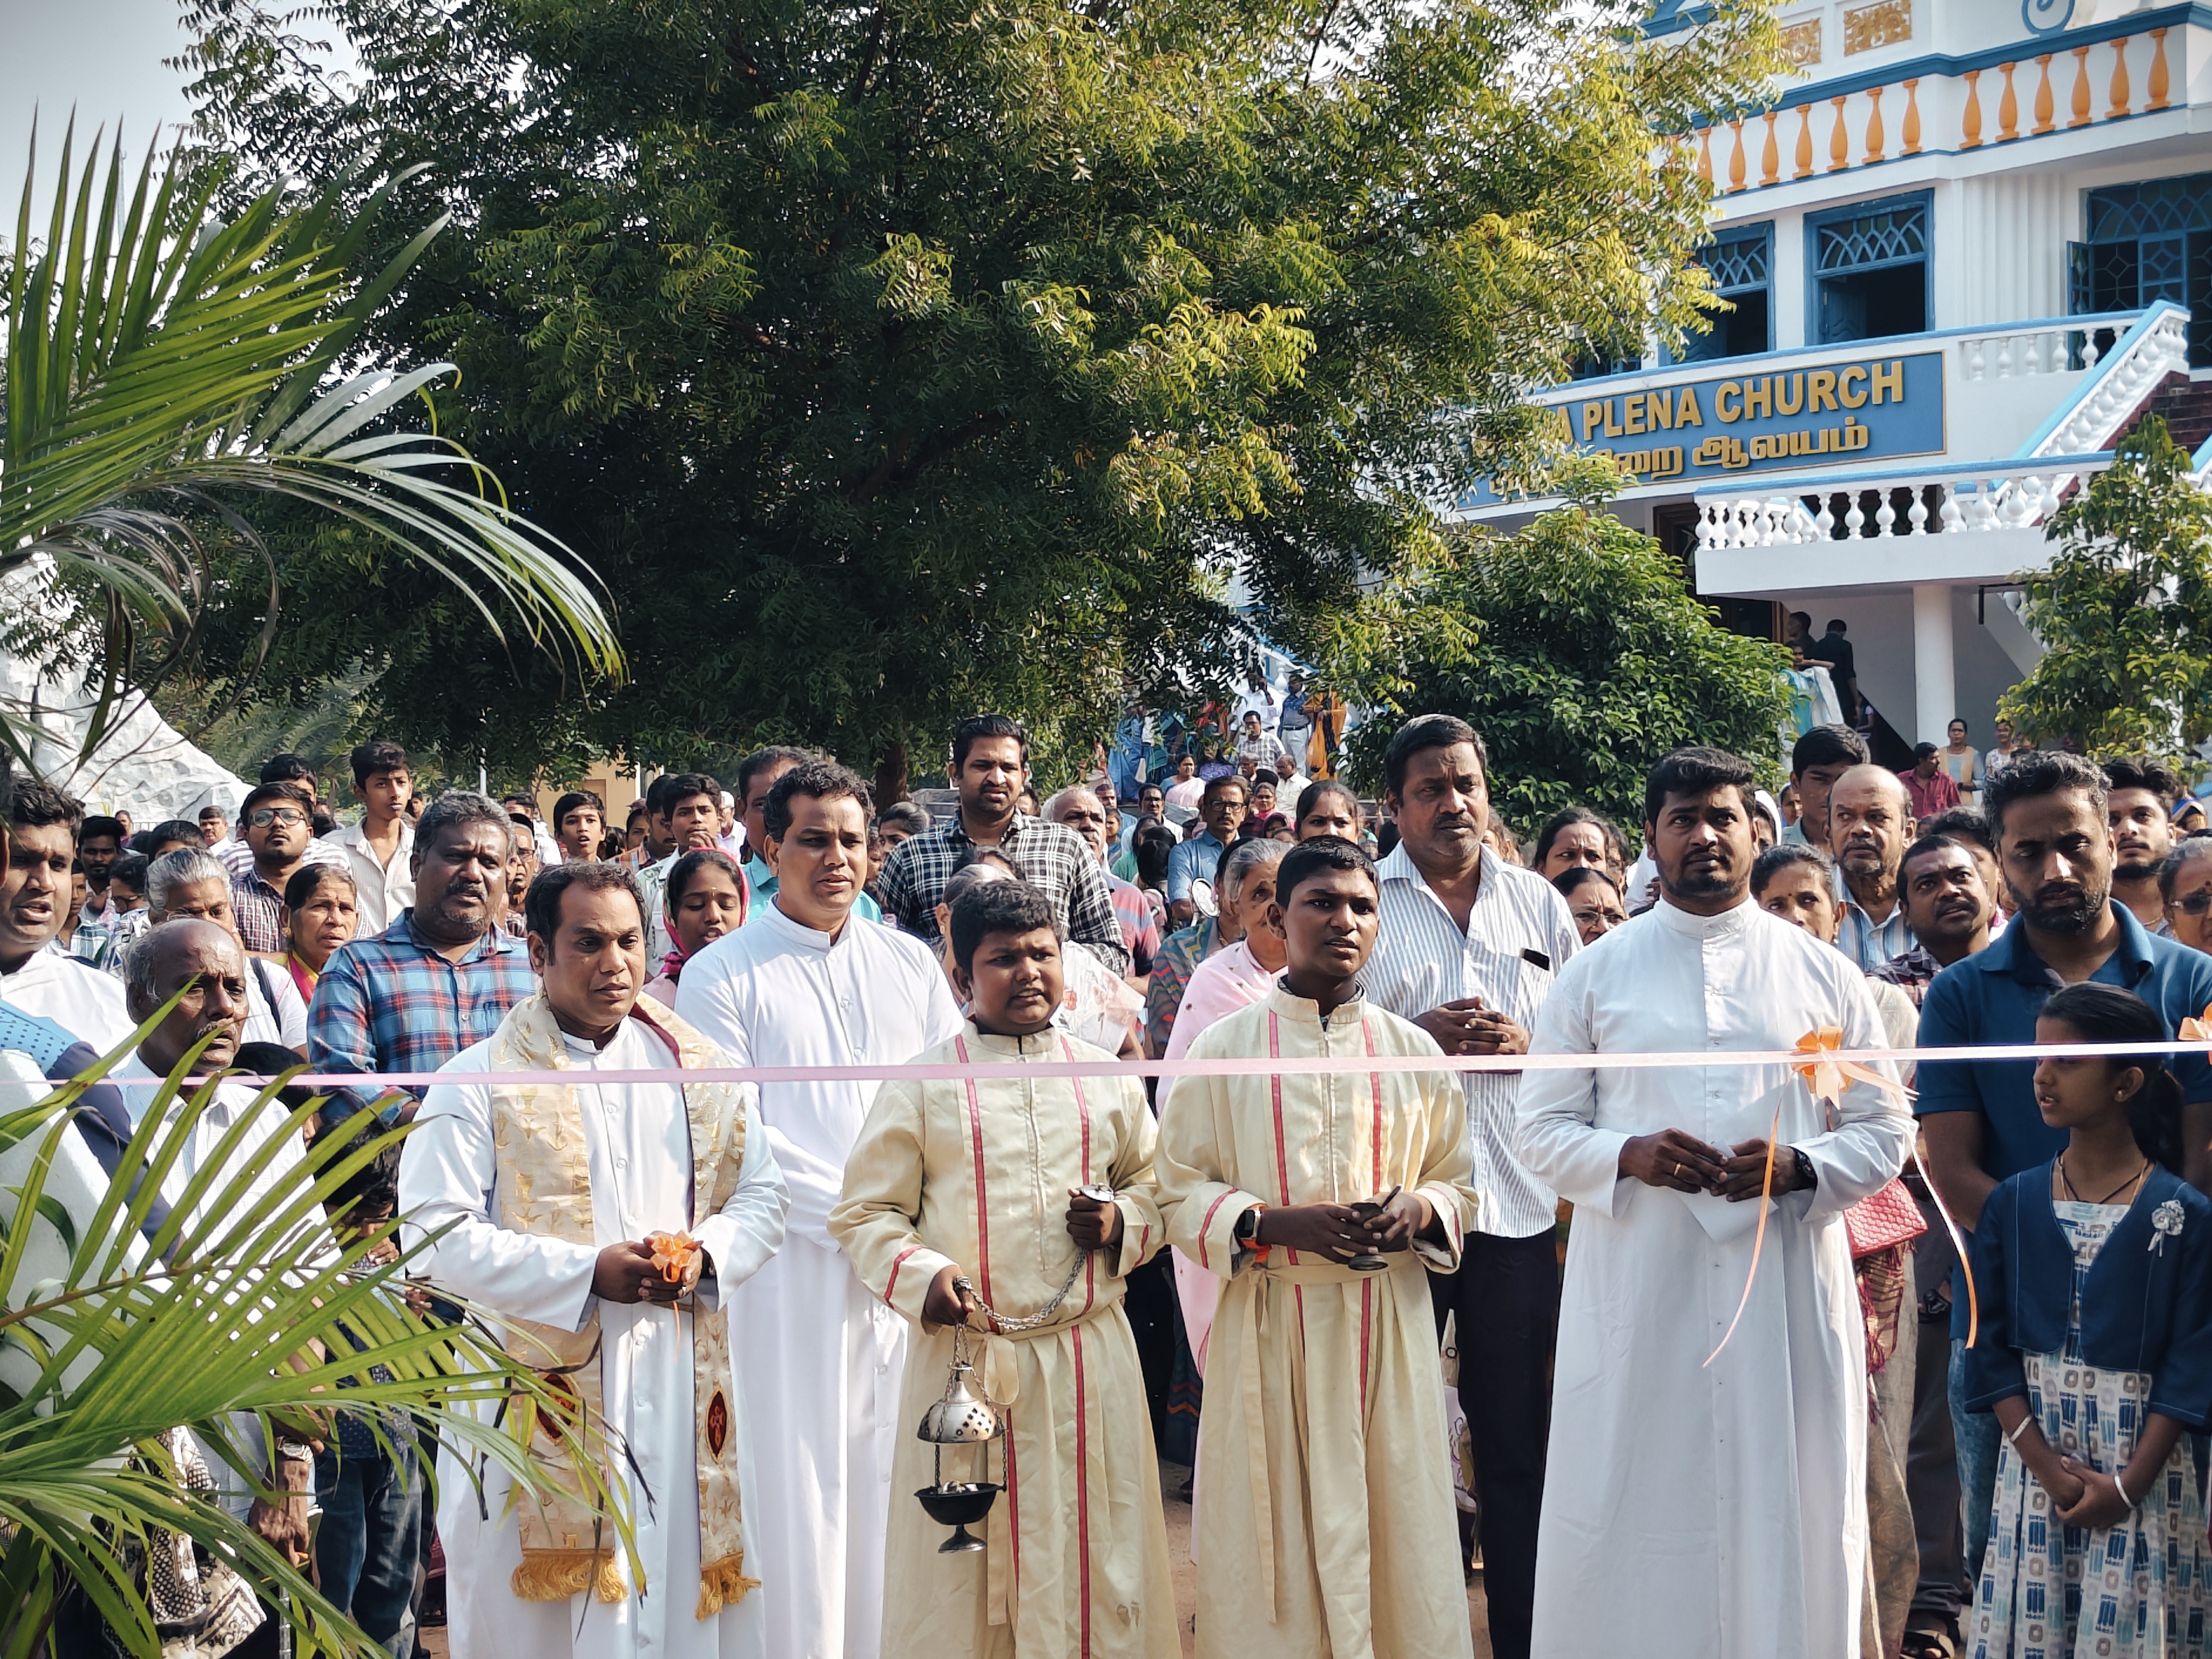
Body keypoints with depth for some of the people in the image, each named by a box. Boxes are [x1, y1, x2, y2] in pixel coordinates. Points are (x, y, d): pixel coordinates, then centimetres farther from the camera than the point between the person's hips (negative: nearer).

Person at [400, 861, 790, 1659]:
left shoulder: (704, 1072, 10)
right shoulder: (480, 1081, -2)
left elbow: (762, 1196, 14)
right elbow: (437, 1232, -9)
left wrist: (707, 1256, -8)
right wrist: (588, 1274, -16)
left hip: (683, 1381, 3)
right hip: (539, 1380, -3)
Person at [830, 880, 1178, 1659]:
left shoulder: (1107, 1078, 10)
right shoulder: (922, 1084, 2)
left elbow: (1153, 1184, 20)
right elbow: (863, 1213, 3)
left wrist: (1121, 1221, -2)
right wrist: (920, 1274, -15)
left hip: (1089, 1354, 2)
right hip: (967, 1354, -2)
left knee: (1095, 1558, 6)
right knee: (969, 1559, 1)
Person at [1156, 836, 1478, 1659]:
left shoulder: (1413, 1052, 8)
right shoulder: (1224, 1049, 1)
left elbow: (1458, 1184, 13)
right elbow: (1178, 1195, -1)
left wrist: (1419, 1210, -10)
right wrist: (1275, 1224, -16)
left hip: (1388, 1322, 2)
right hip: (1267, 1326, -2)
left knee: (1393, 1532, 3)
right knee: (1277, 1539, 1)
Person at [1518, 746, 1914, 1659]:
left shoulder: (1824, 973, 9)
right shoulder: (1595, 973, 8)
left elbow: (1886, 1129, 8)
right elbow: (1542, 1130, 6)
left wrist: (1800, 1168, -11)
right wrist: (1629, 1156, -14)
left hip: (1788, 1284, 1)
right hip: (1636, 1286, 0)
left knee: (1785, 1523, 2)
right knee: (1632, 1517, 0)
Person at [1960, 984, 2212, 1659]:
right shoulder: (2012, 1203, 1)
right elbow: (1992, 1348, -1)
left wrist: (2129, 1484, -13)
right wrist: (2046, 1466, -11)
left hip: (2142, 1461, -2)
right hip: (2034, 1452, 2)